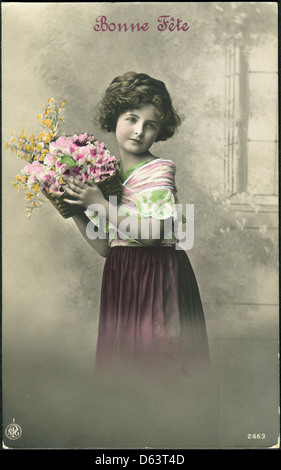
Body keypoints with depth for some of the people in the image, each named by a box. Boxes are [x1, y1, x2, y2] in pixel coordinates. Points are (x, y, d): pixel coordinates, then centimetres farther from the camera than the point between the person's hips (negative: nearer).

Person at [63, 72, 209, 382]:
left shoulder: (158, 169, -6)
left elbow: (152, 233, -20)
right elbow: (104, 246, 9)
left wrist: (99, 204, -17)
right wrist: (74, 211, 1)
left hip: (157, 276, -6)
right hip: (120, 279, 6)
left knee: (156, 361, -2)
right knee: (124, 360, 11)